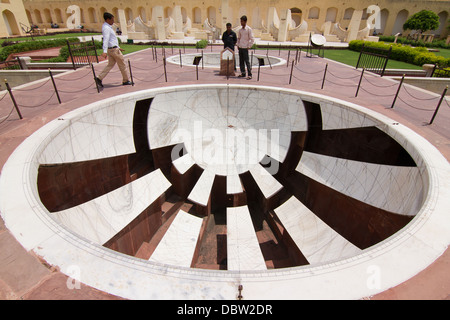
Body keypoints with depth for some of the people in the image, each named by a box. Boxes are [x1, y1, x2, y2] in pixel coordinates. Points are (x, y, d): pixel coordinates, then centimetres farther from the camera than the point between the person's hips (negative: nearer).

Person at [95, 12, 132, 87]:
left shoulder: (108, 27, 16)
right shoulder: (106, 28, -16)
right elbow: (106, 40, -27)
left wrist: (118, 47, 31)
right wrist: (105, 51, -36)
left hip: (111, 49, 10)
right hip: (113, 49, -10)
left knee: (110, 65, 11)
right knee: (122, 65, 1)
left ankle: (99, 78, 5)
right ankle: (125, 81, 11)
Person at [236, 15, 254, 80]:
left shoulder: (249, 29, -5)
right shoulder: (240, 30, 13)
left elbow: (252, 39, -7)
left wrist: (249, 46, -10)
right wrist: (238, 45, 13)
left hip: (245, 48, -6)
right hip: (240, 48, 6)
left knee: (247, 61, -8)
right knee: (241, 61, 8)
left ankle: (249, 74, -6)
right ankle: (243, 73, 18)